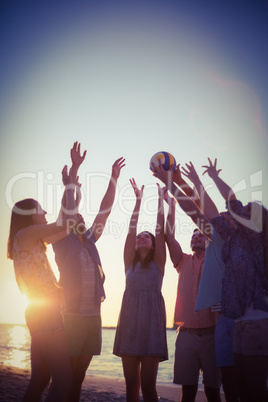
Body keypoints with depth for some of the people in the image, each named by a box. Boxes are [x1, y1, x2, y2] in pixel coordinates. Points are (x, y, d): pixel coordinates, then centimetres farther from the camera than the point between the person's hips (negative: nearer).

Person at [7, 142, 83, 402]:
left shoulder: (32, 240, 17)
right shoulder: (24, 234, -9)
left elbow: (64, 225, 25)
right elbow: (67, 222, -15)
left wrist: (70, 188, 26)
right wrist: (69, 187, -5)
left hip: (41, 314, 10)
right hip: (46, 314, -10)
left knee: (40, 378, 11)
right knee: (62, 378, -10)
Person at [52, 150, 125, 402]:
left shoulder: (89, 241, 16)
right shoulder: (62, 241, 0)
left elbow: (105, 210, 13)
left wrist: (114, 179, 9)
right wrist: (74, 168, -16)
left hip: (93, 315, 6)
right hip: (72, 316, -6)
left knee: (79, 376, 9)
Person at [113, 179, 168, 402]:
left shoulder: (158, 262, 11)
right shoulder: (130, 262, 17)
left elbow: (160, 228, 6)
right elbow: (131, 229, 11)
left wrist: (161, 198, 8)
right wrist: (138, 199, 10)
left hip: (152, 317, -3)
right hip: (129, 318, 3)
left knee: (147, 384, -9)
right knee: (131, 383, 3)